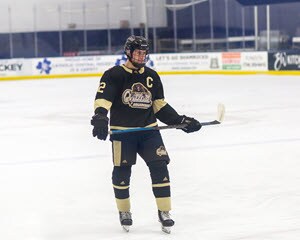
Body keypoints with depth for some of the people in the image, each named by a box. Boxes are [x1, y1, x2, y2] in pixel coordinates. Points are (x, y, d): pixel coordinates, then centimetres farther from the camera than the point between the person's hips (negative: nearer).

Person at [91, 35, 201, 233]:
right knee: (122, 171, -1)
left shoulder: (152, 77, 10)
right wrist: (100, 118, -35)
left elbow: (160, 106, 15)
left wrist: (181, 120, 8)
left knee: (159, 167, -6)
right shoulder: (114, 75, -6)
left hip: (148, 129, 4)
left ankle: (164, 212, 5)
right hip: (122, 131, -3)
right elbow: (102, 99, -16)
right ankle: (124, 212, 21)